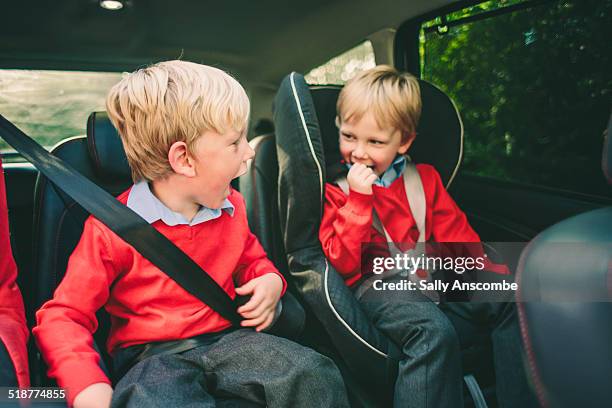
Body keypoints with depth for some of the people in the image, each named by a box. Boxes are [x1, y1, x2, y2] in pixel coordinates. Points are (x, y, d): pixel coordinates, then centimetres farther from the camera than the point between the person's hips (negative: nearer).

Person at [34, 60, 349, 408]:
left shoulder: (230, 207, 5)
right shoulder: (113, 228, -13)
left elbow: (251, 260, 22)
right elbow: (64, 315, -9)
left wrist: (270, 281, -3)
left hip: (226, 339, 4)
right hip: (153, 354, -4)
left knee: (317, 375, -20)